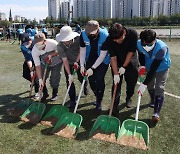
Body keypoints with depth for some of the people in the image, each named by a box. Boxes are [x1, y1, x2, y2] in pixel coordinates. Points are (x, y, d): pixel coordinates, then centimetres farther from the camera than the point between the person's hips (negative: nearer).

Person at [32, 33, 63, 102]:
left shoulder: (52, 43, -34)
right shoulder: (34, 51, -27)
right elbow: (37, 66, -23)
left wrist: (51, 55, -30)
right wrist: (40, 80, -25)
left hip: (56, 63, -2)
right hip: (44, 64, 2)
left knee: (54, 80, -5)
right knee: (41, 78, -5)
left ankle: (55, 94, 25)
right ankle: (45, 93, 22)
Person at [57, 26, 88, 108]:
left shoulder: (78, 38, -28)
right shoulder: (60, 46, -27)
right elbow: (65, 60, -27)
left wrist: (76, 62, -25)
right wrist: (69, 74, -29)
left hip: (79, 61, 0)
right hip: (68, 64, 0)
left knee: (81, 78, 7)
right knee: (69, 81, -3)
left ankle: (85, 86, 44)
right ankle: (72, 101, 8)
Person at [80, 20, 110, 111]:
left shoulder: (105, 36, -29)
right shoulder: (83, 34, -19)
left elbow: (102, 55, -26)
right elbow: (82, 51, -11)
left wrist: (92, 68, -29)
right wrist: (82, 65, -22)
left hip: (103, 60, -3)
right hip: (90, 59, 4)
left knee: (99, 79, -13)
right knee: (91, 79, 2)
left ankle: (99, 101, 7)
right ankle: (97, 97, 29)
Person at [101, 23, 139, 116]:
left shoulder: (133, 34, -26)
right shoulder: (109, 39, -26)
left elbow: (131, 52, -20)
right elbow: (113, 57, -25)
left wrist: (124, 67, -19)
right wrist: (116, 74, -27)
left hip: (131, 62, 1)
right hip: (117, 63, -1)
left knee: (131, 82, 11)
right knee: (116, 83, -5)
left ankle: (129, 98, 38)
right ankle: (115, 106, 5)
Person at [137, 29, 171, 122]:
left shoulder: (161, 48, -41)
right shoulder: (139, 44, -28)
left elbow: (154, 68, -41)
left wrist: (144, 84, -42)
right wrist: (142, 65, -20)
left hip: (162, 68, -4)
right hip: (149, 67, 5)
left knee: (159, 88, -12)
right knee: (150, 86, 18)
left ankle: (156, 113, -3)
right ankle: (153, 100, 48)